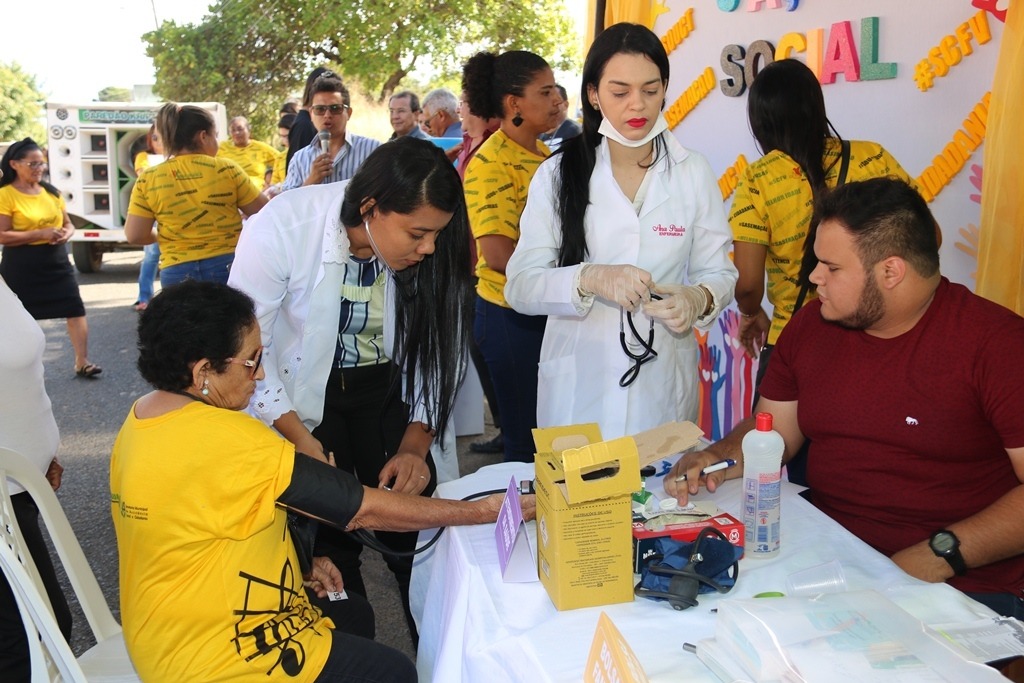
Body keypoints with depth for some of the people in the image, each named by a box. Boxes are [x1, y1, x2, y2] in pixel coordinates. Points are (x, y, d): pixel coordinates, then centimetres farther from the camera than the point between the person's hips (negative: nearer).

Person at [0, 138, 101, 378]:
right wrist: (41, 234, -22)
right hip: (22, 267, -5)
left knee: (76, 309, -2)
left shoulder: (51, 191, 9)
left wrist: (66, 234, -7)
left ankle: (82, 363, 5)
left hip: (57, 261, 5)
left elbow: (68, 224, 17)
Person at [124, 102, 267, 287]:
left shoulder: (148, 179, -1)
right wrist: (271, 196, 22)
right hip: (228, 267, -1)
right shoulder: (226, 169, -6)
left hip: (177, 273, 2)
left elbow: (135, 235, -3)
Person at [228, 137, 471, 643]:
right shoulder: (285, 227, -27)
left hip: (389, 390, 2)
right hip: (301, 397, -2)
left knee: (418, 533, -2)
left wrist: (415, 447, -15)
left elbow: (439, 353, -8)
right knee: (329, 542, -2)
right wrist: (299, 437, -21)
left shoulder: (433, 250, -18)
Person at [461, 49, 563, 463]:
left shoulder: (542, 154, 12)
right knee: (526, 436, 4)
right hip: (511, 315, -8)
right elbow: (498, 254, -22)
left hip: (547, 312, 8)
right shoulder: (491, 164, -14)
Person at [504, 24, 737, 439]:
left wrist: (698, 299, -20)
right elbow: (520, 285, -7)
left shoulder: (693, 174, 1)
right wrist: (590, 278, -25)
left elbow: (718, 271, 2)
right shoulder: (557, 174, -2)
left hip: (663, 385, 1)